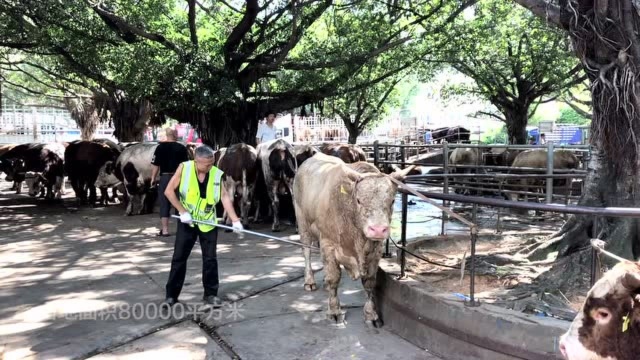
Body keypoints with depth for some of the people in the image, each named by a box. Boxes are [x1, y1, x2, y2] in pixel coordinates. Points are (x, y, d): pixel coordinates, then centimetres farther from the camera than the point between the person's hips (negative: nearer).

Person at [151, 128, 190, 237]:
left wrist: (153, 178, 2)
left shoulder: (160, 147, -4)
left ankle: (165, 230, 2)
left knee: (164, 204, 3)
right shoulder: (182, 148, -1)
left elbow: (156, 165, -6)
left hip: (165, 177, -1)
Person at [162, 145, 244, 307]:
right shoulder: (184, 168, -14)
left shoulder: (217, 174, -10)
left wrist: (235, 220, -15)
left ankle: (210, 293, 18)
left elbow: (225, 197, -8)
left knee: (210, 258, 4)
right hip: (187, 221, -1)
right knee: (179, 257, 5)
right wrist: (182, 211, -16)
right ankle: (171, 294, 17)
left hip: (208, 222, 1)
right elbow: (169, 191, -10)